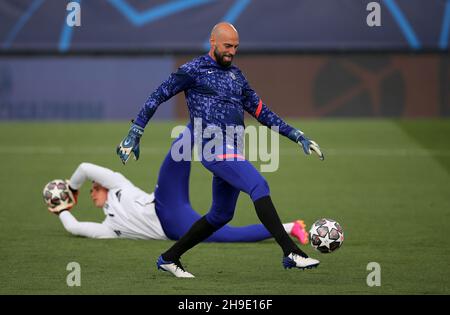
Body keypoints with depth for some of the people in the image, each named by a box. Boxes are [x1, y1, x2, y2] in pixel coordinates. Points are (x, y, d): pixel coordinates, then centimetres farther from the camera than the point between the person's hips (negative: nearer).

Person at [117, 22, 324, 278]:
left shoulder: (236, 75, 22)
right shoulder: (194, 70, 1)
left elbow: (261, 111, 24)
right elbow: (157, 97, 3)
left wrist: (298, 136, 18)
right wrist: (134, 135, 0)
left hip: (233, 151, 8)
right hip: (214, 147, -8)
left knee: (221, 215, 11)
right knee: (259, 186, -23)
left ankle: (169, 259, 22)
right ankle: (291, 253, -28)